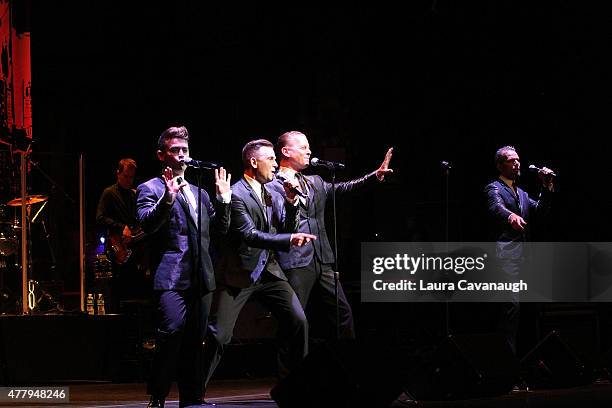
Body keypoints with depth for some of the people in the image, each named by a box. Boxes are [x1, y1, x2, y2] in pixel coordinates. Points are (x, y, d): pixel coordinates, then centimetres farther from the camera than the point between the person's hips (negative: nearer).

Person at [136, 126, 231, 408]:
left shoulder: (198, 192, 23)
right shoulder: (151, 189, 3)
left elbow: (220, 229, 20)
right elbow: (147, 223, -13)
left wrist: (223, 199, 6)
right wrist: (167, 199, -28)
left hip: (200, 278, 6)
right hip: (170, 277, -6)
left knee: (194, 341, 6)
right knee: (172, 331, -20)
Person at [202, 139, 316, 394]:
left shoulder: (273, 194, 11)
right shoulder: (236, 194, -13)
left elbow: (287, 229, 11)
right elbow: (250, 235, -22)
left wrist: (291, 201, -4)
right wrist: (290, 240, -32)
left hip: (269, 271, 7)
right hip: (240, 274, -7)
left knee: (297, 320, -2)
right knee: (218, 333, -8)